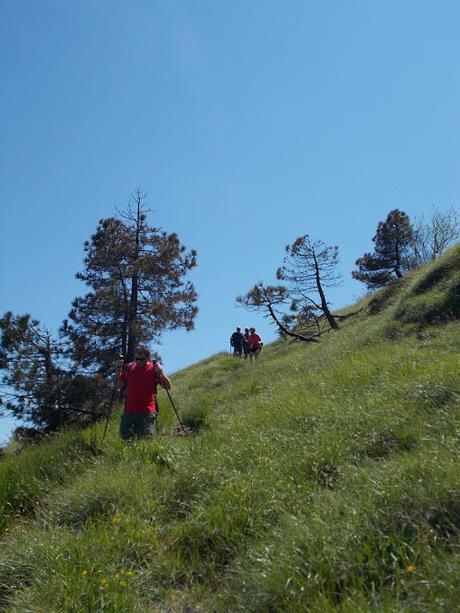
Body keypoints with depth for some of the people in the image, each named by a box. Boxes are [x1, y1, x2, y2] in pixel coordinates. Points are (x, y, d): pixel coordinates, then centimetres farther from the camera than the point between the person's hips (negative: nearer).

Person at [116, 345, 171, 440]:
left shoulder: (153, 369, -3)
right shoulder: (128, 368, 7)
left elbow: (168, 387, -5)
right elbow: (119, 386, 13)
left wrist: (161, 372, -19)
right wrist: (119, 370, 1)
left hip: (147, 412, -3)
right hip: (129, 411, 4)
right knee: (125, 437, 5)